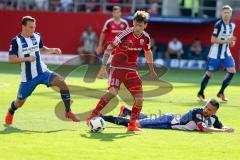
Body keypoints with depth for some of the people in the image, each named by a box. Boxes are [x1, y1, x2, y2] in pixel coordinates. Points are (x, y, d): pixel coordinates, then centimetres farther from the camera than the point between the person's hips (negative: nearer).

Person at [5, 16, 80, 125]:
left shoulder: (37, 37, 2)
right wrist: (27, 58, -29)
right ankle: (10, 113, 49)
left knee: (61, 82, -23)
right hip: (28, 78, -2)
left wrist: (51, 50, 3)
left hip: (43, 72, 2)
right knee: (20, 102, 10)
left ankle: (68, 112, -14)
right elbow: (11, 60, -18)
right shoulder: (16, 41, -12)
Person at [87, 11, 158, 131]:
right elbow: (109, 49, -12)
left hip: (131, 69, 5)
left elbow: (148, 52, 19)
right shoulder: (125, 34, -17)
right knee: (112, 92, -26)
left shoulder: (145, 37, -1)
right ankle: (92, 117, -18)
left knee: (139, 97, -6)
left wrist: (152, 71, 23)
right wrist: (103, 67, -19)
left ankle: (132, 125, 7)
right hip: (117, 67, -5)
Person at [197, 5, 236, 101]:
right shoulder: (218, 25, -17)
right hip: (215, 54, -6)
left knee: (232, 71, -8)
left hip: (226, 53, 6)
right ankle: (201, 93, 20)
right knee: (209, 73, 2)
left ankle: (221, 92, 5)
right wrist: (226, 41, -27)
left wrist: (231, 42, 1)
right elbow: (213, 40, -19)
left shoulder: (232, 26, 5)